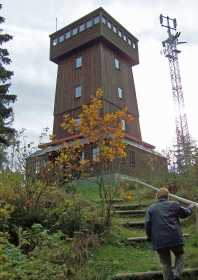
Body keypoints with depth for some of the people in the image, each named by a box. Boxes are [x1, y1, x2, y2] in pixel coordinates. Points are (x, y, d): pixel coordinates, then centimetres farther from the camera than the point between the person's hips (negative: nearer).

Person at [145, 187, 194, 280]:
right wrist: (190, 207, 38)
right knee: (179, 255, 23)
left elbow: (147, 224, -1)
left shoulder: (151, 208, 6)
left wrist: (150, 237, 12)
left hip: (159, 241, 1)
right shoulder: (174, 205, 3)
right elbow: (185, 213, 18)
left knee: (165, 263, 14)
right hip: (175, 238, -1)